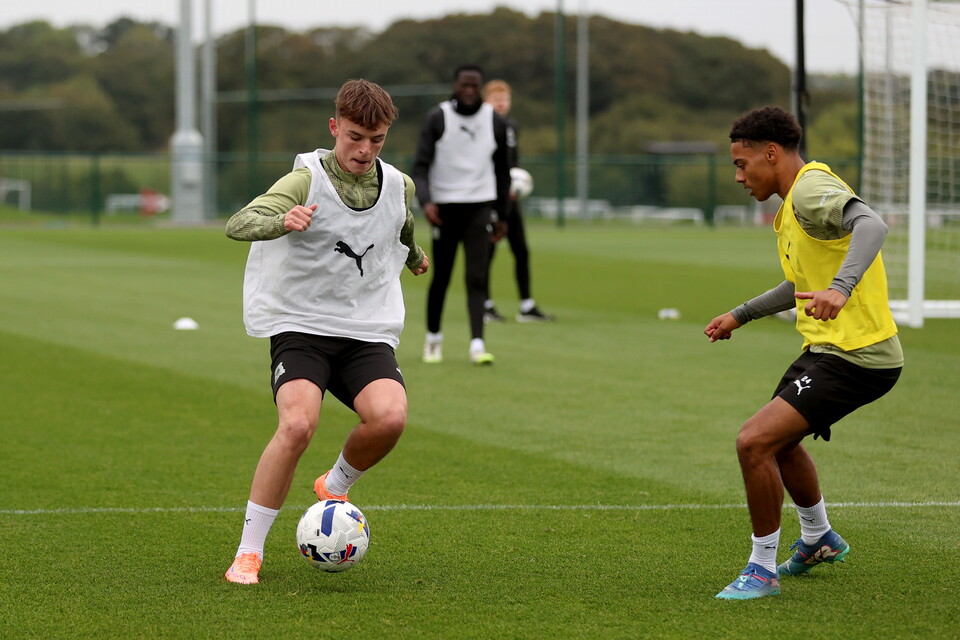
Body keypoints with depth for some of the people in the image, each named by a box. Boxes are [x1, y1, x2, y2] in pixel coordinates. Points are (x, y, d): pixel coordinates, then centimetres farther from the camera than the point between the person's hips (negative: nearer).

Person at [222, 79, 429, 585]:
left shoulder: (399, 187, 6)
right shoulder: (307, 181, -10)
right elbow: (238, 225, -27)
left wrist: (414, 256, 50)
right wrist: (283, 221, -47)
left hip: (369, 332, 4)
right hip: (301, 325, -4)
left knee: (390, 417, -25)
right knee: (298, 424, -28)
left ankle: (335, 485, 9)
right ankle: (248, 552, -13)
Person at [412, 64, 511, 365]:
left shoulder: (495, 122, 6)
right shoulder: (437, 119, -2)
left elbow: (501, 171, 16)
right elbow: (421, 166, -6)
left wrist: (500, 215, 17)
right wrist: (425, 201, -23)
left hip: (480, 207, 1)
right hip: (445, 206, -1)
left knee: (477, 277, -11)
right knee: (441, 278, 6)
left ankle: (477, 344, -17)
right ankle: (433, 337, 25)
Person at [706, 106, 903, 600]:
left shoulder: (812, 190, -16)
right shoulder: (794, 202, 17)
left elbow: (870, 224, -36)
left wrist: (840, 288, -48)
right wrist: (741, 315, 33)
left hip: (854, 356, -11)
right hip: (830, 349, 11)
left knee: (754, 441, -18)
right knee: (780, 441, 30)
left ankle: (762, 569, -5)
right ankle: (818, 540, 51)